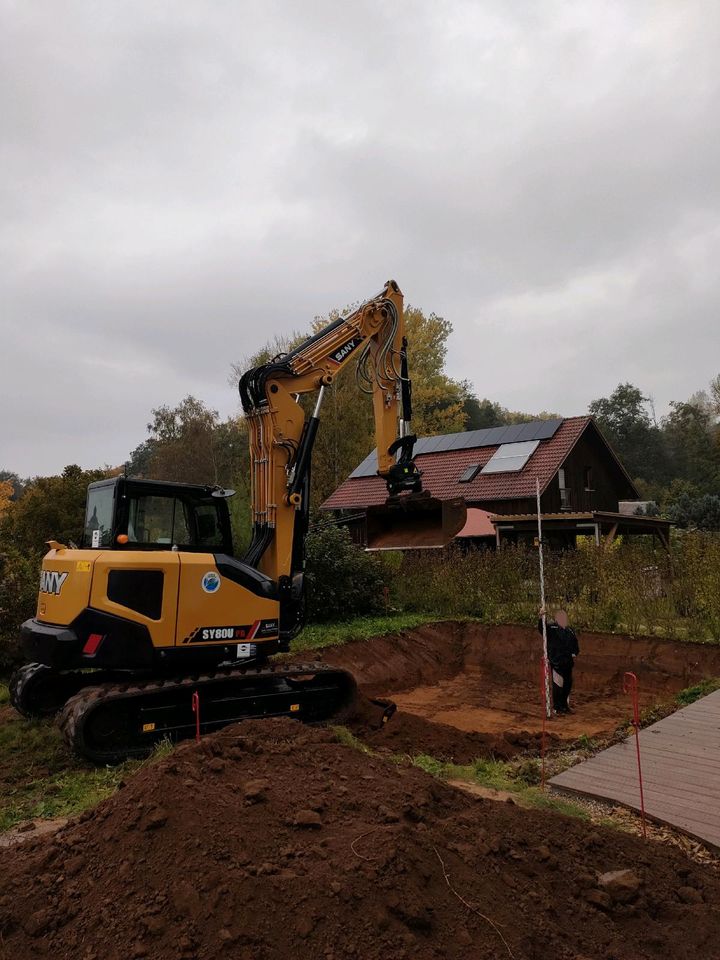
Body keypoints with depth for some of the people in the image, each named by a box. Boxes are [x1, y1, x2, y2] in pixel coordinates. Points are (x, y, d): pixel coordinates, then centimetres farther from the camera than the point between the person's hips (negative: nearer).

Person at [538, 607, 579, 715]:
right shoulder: (551, 627, -5)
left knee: (568, 684, 13)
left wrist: (574, 653, 2)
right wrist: (541, 617, -40)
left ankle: (565, 705, 27)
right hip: (556, 661, -6)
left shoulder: (570, 629, 13)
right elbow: (541, 628, -23)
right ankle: (557, 707, 8)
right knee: (558, 684, -3)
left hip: (567, 662, 6)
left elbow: (575, 642, 19)